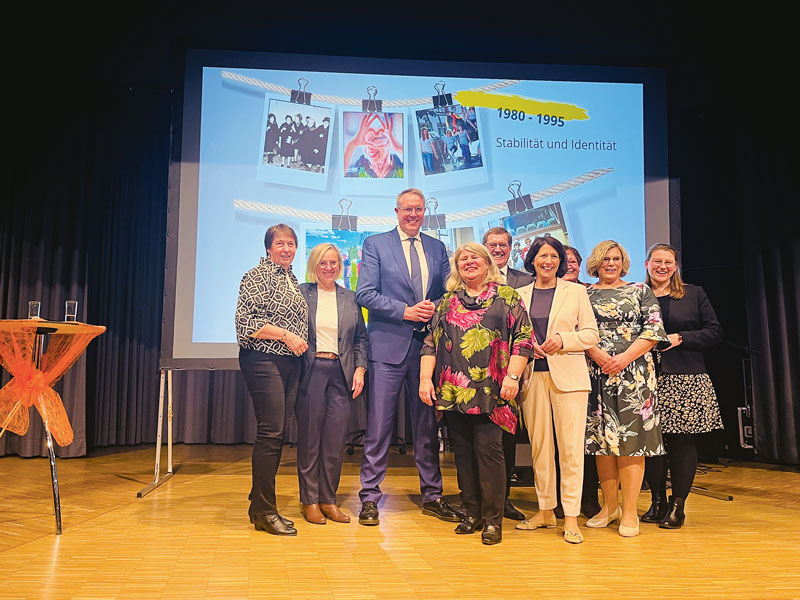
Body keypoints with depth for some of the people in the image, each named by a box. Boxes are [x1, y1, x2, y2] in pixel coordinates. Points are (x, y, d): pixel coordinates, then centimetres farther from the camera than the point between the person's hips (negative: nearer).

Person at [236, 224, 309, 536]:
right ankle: (263, 512, 1)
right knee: (270, 432, -9)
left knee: (277, 434, 9)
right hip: (263, 361, -8)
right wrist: (285, 334, -15)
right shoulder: (257, 276, -4)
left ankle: (260, 504, 19)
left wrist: (299, 340, 12)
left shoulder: (292, 280, 19)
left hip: (290, 363, 8)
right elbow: (246, 322, -13)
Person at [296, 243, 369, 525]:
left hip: (341, 374, 3)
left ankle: (329, 499, 15)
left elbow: (361, 338, 15)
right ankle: (310, 500, 14)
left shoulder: (350, 299, 14)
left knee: (336, 438, 2)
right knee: (310, 437, 3)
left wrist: (360, 369, 3)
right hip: (310, 372, -2)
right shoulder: (301, 294, 4)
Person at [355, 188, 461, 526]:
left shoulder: (437, 248, 15)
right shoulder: (375, 244, 4)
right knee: (379, 425, -1)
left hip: (428, 345, 4)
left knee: (428, 424, 11)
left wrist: (435, 309, -7)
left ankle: (432, 496, 22)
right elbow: (365, 294, -5)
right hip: (388, 346, -3)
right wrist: (405, 311, -13)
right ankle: (370, 498, 10)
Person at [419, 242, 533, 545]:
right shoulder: (447, 301, 15)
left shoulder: (507, 296, 6)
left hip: (490, 390, -3)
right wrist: (425, 378, 2)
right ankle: (471, 513, 18)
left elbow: (523, 337, -1)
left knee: (488, 447, -8)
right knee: (463, 450, 6)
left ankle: (492, 519, 3)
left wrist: (512, 376, -13)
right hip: (453, 389, 4)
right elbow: (431, 341, 13)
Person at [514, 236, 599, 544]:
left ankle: (571, 517, 2)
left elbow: (591, 334, 4)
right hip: (533, 376, 2)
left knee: (570, 446, -5)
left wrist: (563, 339, -12)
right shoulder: (520, 295, 13)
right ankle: (545, 510, 18)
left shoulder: (575, 291, 8)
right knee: (539, 445, 6)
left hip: (567, 376, -2)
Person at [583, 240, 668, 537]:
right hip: (596, 373, 2)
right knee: (600, 438, 4)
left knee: (630, 437, -4)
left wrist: (625, 357, -11)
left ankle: (630, 511, 2)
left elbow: (654, 330, 0)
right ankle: (609, 507, 15)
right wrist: (597, 355, -13)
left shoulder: (641, 291, 9)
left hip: (633, 372, -2)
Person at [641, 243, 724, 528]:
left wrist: (680, 338, -7)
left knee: (683, 441, -1)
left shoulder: (694, 294, 9)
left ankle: (678, 505, 9)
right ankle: (658, 502, 14)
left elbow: (714, 332, 5)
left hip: (686, 379, 0)